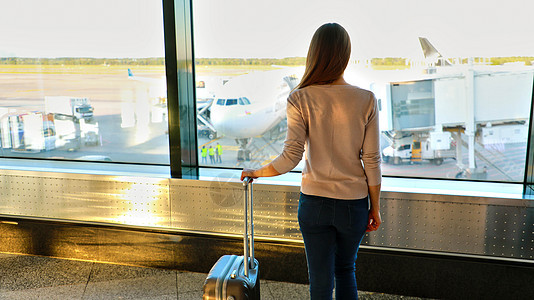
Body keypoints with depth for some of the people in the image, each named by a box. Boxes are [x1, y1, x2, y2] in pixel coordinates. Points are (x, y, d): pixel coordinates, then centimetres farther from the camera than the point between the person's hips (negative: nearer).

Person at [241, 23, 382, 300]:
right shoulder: (366, 100, -8)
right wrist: (374, 208, 5)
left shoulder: (300, 99, -11)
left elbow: (290, 158, -15)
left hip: (314, 202, -1)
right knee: (345, 271, 26)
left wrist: (255, 172, 3)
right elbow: (372, 161, -6)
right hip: (353, 204, 1)